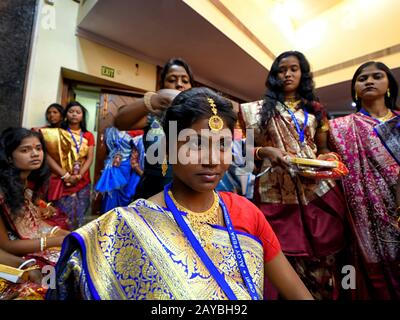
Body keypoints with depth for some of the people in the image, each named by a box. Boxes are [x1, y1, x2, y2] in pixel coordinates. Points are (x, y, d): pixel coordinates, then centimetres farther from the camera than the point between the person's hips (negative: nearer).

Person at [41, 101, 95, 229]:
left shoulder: (88, 136, 8)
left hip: (82, 183, 2)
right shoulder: (57, 134, 3)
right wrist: (65, 176, -15)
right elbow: (48, 157, -5)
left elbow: (89, 158, 2)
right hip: (62, 182, -2)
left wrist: (78, 176, -12)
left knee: (79, 219, 8)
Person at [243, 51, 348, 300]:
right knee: (286, 255, 2)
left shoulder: (316, 109, 15)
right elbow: (251, 147, 4)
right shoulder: (262, 108, 9)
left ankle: (322, 294, 30)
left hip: (317, 187, 3)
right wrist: (267, 151, -15)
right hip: (278, 189, -2)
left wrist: (328, 158, -5)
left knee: (321, 253, 7)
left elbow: (323, 149, 17)